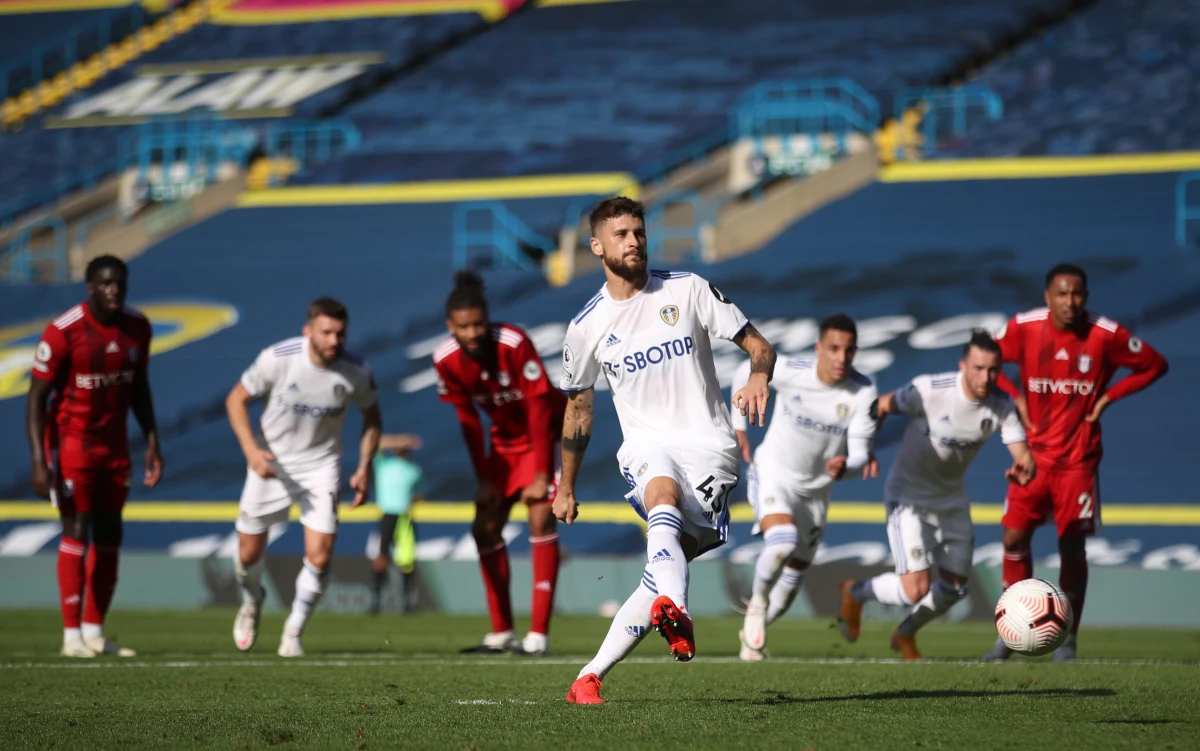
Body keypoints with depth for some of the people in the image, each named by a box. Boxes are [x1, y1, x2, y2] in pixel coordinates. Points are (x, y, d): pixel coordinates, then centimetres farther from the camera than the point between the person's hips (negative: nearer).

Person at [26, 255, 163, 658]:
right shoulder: (63, 332, -19)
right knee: (77, 530, -11)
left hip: (114, 444, 6)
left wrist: (152, 442, 6)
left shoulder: (137, 328, -1)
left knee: (109, 535, 4)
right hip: (71, 440, -6)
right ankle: (72, 635, -7)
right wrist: (38, 461, -20)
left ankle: (94, 632, 12)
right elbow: (37, 397, -14)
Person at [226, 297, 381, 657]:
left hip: (321, 465, 0)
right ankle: (252, 602, 44)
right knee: (249, 553, 8)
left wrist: (364, 469, -3)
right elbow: (236, 400, -9)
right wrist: (252, 451, -22)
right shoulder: (277, 358, -22)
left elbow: (372, 417, 5)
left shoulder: (356, 372, -15)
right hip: (271, 462, 0)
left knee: (319, 556, -13)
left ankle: (294, 631, 10)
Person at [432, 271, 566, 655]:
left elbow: (539, 410, -25)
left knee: (541, 519, -19)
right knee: (485, 528, 3)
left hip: (548, 432, -6)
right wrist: (483, 479, -3)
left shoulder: (515, 345, -29)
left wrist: (541, 476, -24)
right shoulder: (446, 359, -15)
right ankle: (502, 632, 14)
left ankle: (539, 633, -19)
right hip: (505, 439, 6)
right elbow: (468, 420, -3)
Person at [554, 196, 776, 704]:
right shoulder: (587, 326, 9)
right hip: (647, 447, 0)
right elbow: (578, 407, 23)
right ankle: (677, 615, -62)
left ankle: (591, 676, -12)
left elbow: (759, 345, 6)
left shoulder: (687, 290, 4)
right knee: (663, 494, -37)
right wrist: (566, 488, 28)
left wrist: (758, 377, -19)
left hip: (708, 444, 0)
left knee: (665, 570, -18)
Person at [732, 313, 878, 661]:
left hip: (815, 488, 3)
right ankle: (758, 598, -1)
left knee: (793, 577, 15)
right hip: (773, 473, -3)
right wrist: (738, 427, 4)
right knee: (782, 541, -31)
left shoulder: (864, 393, -21)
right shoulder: (788, 371, -24)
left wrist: (844, 467, -44)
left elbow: (860, 454, -21)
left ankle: (752, 633, 40)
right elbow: (744, 374, -2)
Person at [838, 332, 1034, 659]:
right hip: (909, 496, -6)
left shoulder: (1002, 405, -13)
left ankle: (906, 634, 43)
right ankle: (856, 593, 15)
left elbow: (1023, 455, -19)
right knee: (916, 589, -17)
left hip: (952, 498, 6)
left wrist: (1023, 467, -43)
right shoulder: (928, 390, -26)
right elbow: (883, 406, -11)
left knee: (954, 588, 13)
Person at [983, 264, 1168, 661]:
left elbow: (1155, 365, 1)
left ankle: (1068, 639, 11)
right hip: (1034, 453, 1)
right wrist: (1015, 396, -4)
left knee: (1072, 546, 0)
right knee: (1015, 538, -2)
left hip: (1078, 459, -1)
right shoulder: (1024, 327, -8)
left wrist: (1108, 397, -7)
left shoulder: (1107, 335, -11)